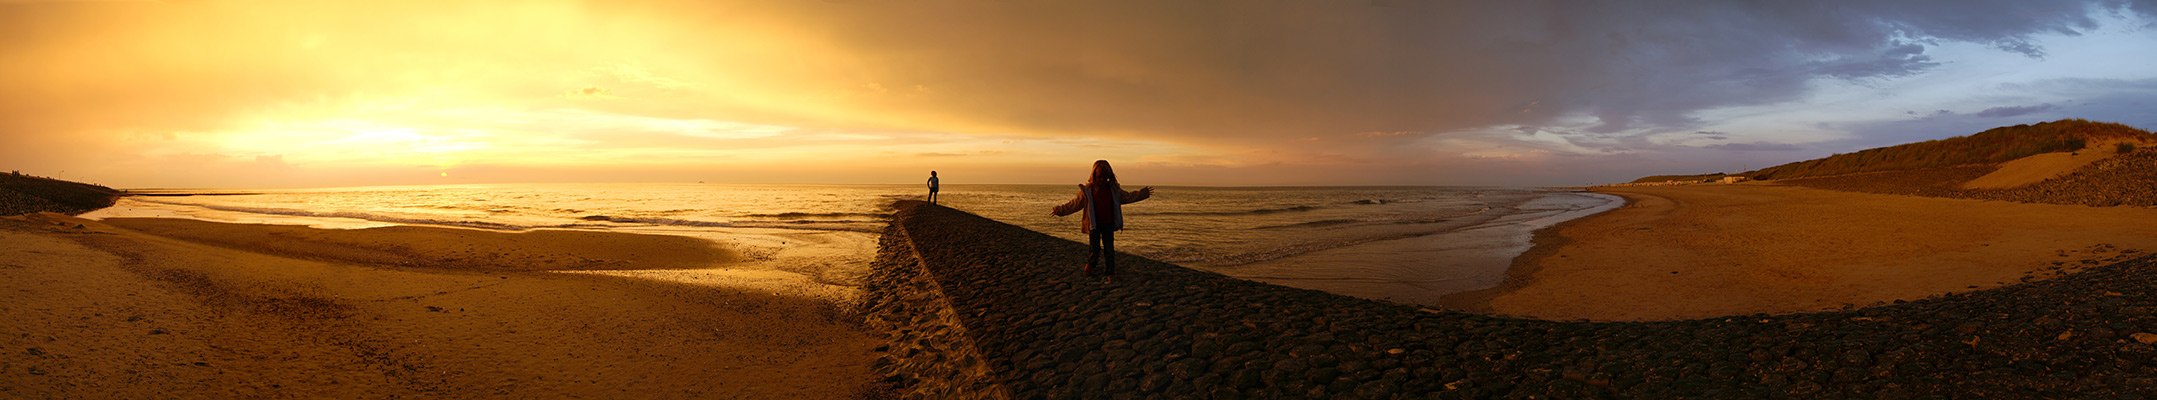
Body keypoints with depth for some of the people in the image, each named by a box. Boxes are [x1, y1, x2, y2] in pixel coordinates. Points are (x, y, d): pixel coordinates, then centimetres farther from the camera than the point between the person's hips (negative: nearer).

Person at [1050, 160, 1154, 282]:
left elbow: (1127, 197, 15)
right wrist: (1060, 210, -4)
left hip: (1108, 225, 2)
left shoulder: (1114, 189, 3)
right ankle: (1090, 267, 20)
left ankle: (1110, 273, 7)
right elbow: (1075, 203, 1)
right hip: (1094, 225, -2)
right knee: (1095, 248, -6)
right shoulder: (1087, 190, -5)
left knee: (1109, 249, 0)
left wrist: (1144, 193, 14)